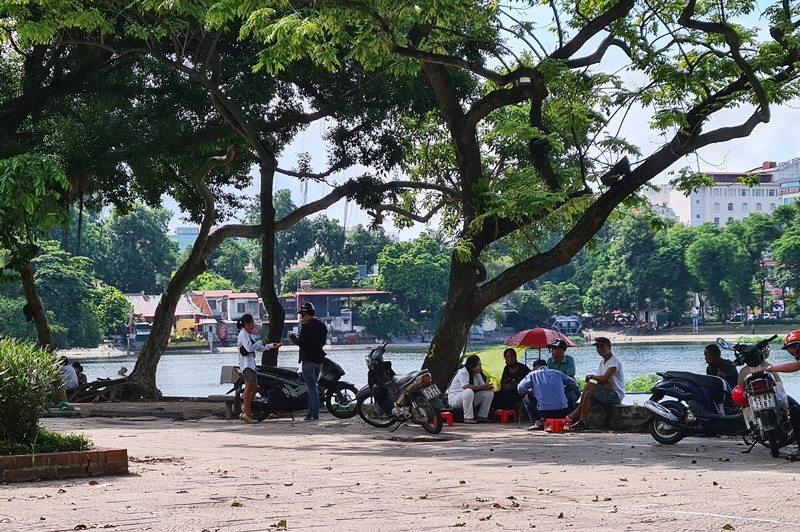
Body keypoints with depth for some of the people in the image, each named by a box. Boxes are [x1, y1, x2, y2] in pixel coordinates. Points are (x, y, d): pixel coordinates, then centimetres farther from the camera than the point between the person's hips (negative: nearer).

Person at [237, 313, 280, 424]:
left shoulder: (249, 334, 22)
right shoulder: (243, 334, -10)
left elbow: (258, 348, 29)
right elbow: (249, 348, -22)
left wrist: (272, 346, 25)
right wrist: (260, 343, -9)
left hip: (251, 364, 11)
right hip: (246, 364, -11)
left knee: (254, 388, 11)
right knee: (249, 388, -15)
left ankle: (244, 412, 15)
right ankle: (247, 413, -19)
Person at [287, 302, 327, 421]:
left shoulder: (306, 326, -15)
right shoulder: (322, 326, 11)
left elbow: (301, 343, -17)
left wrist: (292, 337, 1)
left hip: (308, 360, -8)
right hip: (319, 359, 8)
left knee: (312, 388, -7)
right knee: (312, 387, 15)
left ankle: (315, 415, -9)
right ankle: (311, 413, 17)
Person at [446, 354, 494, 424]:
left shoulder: (477, 375, 9)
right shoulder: (463, 372, -18)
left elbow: (483, 386, 5)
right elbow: (465, 387, -35)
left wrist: (488, 387, -21)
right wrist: (482, 387, -34)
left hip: (470, 399, 8)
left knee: (489, 393, -5)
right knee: (469, 391, -41)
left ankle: (482, 417, -4)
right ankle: (468, 418, -33)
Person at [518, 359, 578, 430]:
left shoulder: (533, 374, 11)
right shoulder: (558, 373, 16)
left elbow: (520, 389, 6)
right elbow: (573, 384, 18)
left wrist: (529, 391, 28)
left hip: (545, 412, -3)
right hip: (562, 412, 3)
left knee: (526, 400, 23)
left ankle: (538, 423, 6)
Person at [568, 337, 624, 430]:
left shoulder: (614, 361, -10)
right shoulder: (602, 363, 18)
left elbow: (605, 378, -21)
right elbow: (599, 382, 9)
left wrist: (591, 377, -6)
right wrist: (605, 383, -15)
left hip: (616, 395, -8)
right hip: (607, 395, 8)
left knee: (589, 385, -22)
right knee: (588, 394, -17)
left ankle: (577, 412, -14)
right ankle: (582, 421, -26)